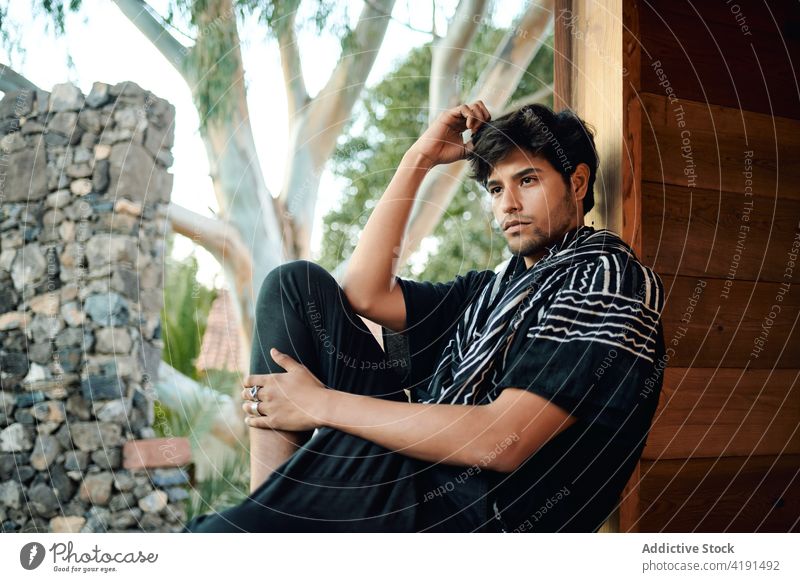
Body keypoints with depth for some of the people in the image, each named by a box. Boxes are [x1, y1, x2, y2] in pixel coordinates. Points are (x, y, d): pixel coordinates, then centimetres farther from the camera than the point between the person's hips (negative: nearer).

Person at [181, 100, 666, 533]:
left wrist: (322, 404, -13)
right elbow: (366, 294, 12)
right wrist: (420, 158, 13)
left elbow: (503, 441, -19)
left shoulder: (608, 275, -6)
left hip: (477, 508, -9)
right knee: (298, 282, 7)